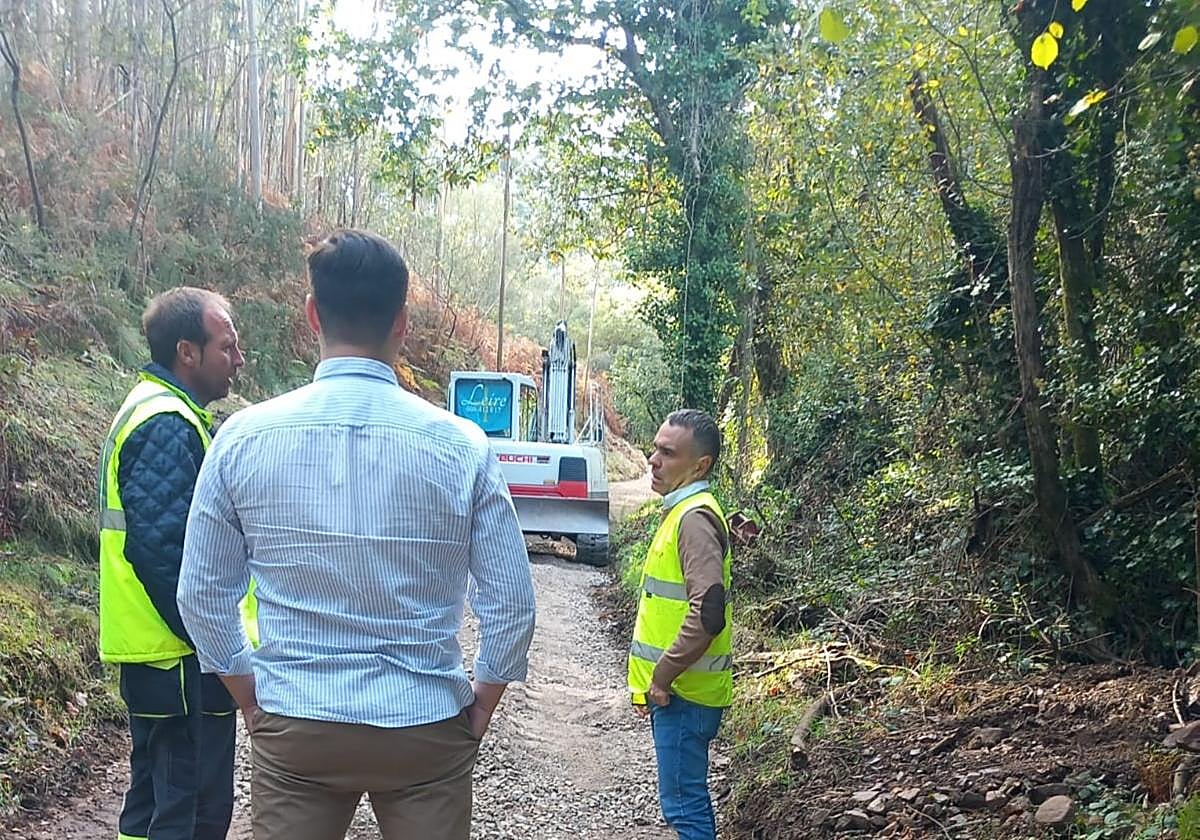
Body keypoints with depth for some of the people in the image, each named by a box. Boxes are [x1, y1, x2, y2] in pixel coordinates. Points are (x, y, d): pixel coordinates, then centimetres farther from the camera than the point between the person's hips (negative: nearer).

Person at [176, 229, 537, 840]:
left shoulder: (243, 437, -7)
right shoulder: (461, 445, -11)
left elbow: (202, 595, 1)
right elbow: (512, 602, -7)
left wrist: (250, 696, 14)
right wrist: (482, 700, 9)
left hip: (292, 728, 1)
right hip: (426, 727, -1)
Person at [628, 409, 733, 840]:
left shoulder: (695, 517, -18)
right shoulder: (683, 511, 13)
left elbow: (707, 613, -28)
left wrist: (661, 677, -19)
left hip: (682, 692, -10)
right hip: (675, 688, 10)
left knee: (684, 804, -3)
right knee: (688, 798, 18)